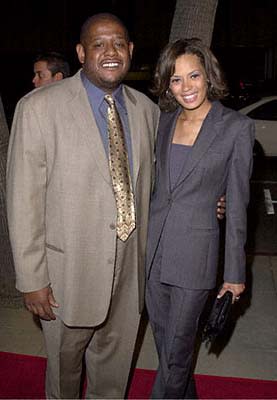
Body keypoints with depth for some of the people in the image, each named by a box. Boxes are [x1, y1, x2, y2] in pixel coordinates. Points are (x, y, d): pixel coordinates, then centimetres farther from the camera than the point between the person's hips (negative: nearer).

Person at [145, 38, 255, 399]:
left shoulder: (237, 127, -10)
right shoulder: (165, 121, 5)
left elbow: (237, 205, -7)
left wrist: (235, 272, -5)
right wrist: (143, 240, 14)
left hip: (194, 252, -5)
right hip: (154, 247, 5)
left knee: (177, 347, 8)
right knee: (163, 338, 20)